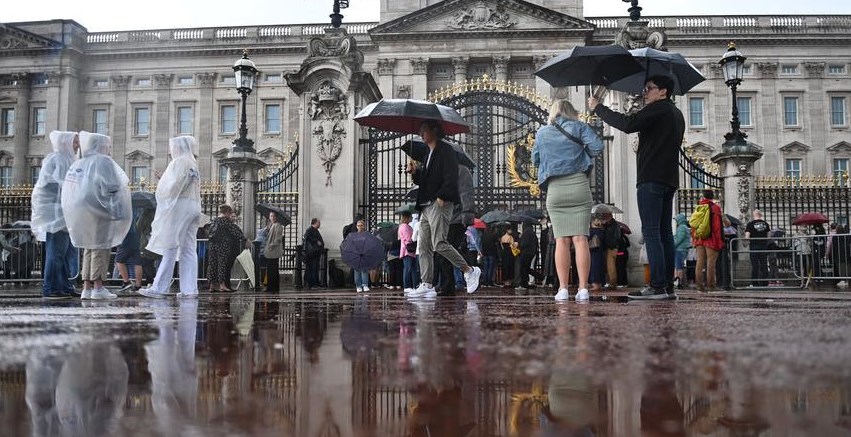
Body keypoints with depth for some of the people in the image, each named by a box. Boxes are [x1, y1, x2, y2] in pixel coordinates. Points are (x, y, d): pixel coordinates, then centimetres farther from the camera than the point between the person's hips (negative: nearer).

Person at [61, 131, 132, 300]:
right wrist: (117, 210, -12)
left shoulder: (77, 164, 14)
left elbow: (68, 188, 15)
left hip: (80, 211, 8)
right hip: (98, 211, -7)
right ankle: (98, 288, -6)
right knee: (100, 248, -3)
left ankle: (87, 288, 11)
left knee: (89, 248, 13)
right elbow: (110, 187, -18)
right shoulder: (103, 161, -8)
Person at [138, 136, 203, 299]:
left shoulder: (179, 162, -6)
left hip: (179, 206, -8)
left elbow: (173, 186, -15)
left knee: (170, 249, -7)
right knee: (189, 250, 4)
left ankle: (159, 288, -6)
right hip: (193, 207, 8)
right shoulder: (193, 164, 19)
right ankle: (190, 289, 0)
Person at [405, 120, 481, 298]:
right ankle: (427, 286, 4)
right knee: (424, 246, 4)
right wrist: (415, 172, 11)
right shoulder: (430, 153, 24)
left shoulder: (445, 150, -4)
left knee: (439, 244, -16)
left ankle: (470, 271, -3)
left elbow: (451, 177, -14)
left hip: (441, 204, -10)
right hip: (427, 206, 10)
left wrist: (442, 196, -20)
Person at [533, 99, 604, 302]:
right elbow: (597, 146, -7)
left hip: (555, 189, 1)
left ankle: (563, 289, -5)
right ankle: (583, 288, -8)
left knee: (562, 240, 0)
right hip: (579, 186, -1)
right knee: (580, 239, -3)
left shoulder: (542, 133, 10)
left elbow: (535, 159, 21)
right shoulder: (579, 127, 6)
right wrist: (583, 154, 13)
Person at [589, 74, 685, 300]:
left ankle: (657, 286, -14)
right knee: (665, 232, 8)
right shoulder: (676, 114, 24)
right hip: (670, 179, 10)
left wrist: (598, 108, -12)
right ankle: (668, 286, 7)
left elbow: (627, 124, -19)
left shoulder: (658, 108, -7)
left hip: (652, 178, -10)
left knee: (651, 232, -11)